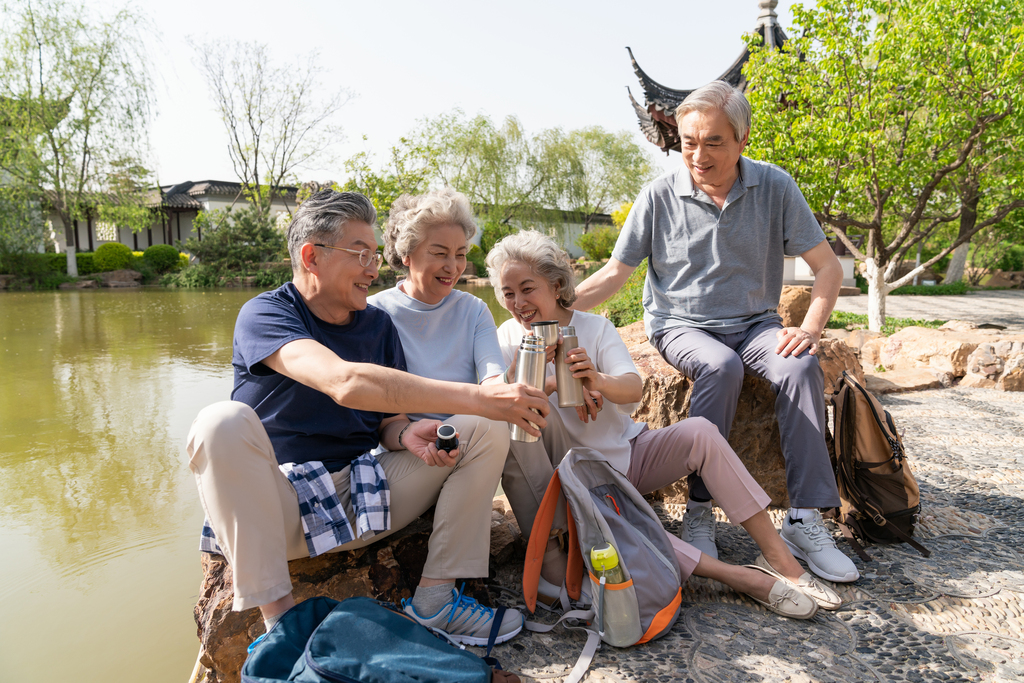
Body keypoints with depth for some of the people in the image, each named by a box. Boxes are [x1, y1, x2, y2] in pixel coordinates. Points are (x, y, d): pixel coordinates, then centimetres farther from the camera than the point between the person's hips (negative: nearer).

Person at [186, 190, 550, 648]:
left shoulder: (378, 324, 7)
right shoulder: (264, 314, -12)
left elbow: (386, 418, 10)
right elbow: (345, 382, -32)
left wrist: (406, 434, -17)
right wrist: (476, 397, -36)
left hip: (362, 501, 5)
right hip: (279, 504, -4)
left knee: (487, 430, -6)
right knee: (224, 422, -33)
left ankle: (435, 598, -11)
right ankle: (278, 617, -24)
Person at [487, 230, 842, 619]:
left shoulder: (593, 327, 0)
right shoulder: (507, 341, -3)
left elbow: (634, 388, -16)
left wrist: (598, 380, -39)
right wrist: (554, 383, -36)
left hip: (629, 452, 3)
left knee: (699, 431, -23)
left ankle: (779, 558, -19)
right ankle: (738, 576, -34)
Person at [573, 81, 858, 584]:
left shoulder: (774, 187, -3)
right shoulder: (660, 195, -6)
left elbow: (827, 266, 0)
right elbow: (615, 272, -2)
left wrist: (810, 327, -17)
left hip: (754, 323, 2)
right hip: (680, 325, -2)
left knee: (801, 367, -28)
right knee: (721, 367, -34)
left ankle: (806, 520, -23)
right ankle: (700, 511, -23)